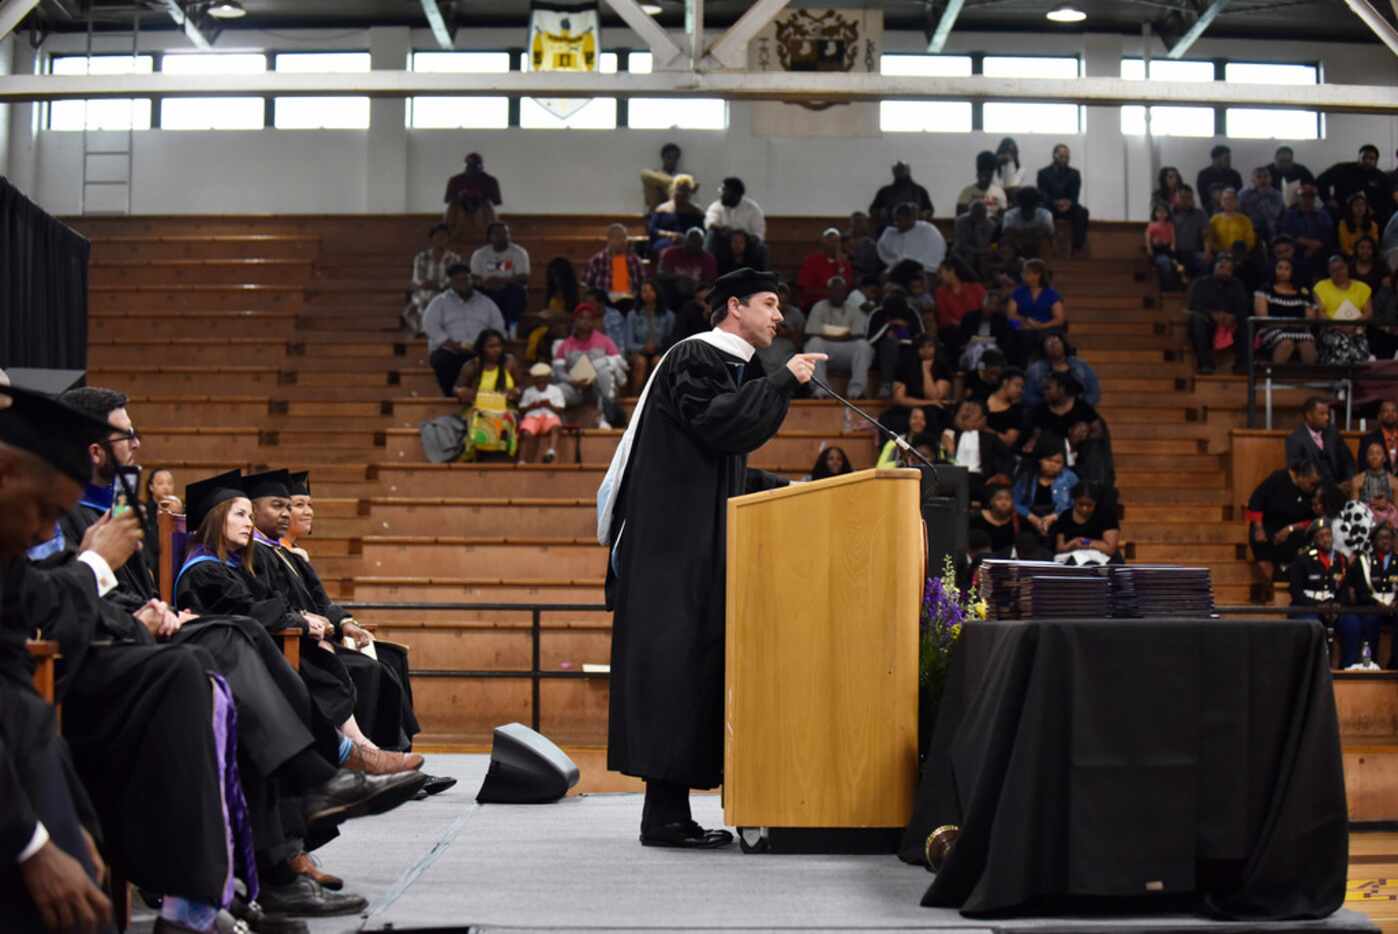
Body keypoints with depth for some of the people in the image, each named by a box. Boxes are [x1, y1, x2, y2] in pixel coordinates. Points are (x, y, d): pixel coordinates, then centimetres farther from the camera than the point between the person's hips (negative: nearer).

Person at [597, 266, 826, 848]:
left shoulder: (724, 366, 22)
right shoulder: (693, 359, -7)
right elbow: (717, 424, -25)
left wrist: (787, 490, 17)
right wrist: (783, 383, -17)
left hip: (701, 548, 10)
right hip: (674, 544, -10)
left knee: (694, 668, 7)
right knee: (675, 667, -11)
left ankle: (669, 812, 9)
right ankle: (664, 815, -10)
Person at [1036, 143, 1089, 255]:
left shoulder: (1074, 173, 9)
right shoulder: (1043, 173, 5)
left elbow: (1075, 195, -2)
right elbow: (1043, 195, -7)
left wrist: (1069, 203, -27)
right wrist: (1056, 203, -27)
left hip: (1068, 207, 2)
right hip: (1049, 207, -2)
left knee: (1082, 212, -31)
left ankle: (1078, 244, -33)